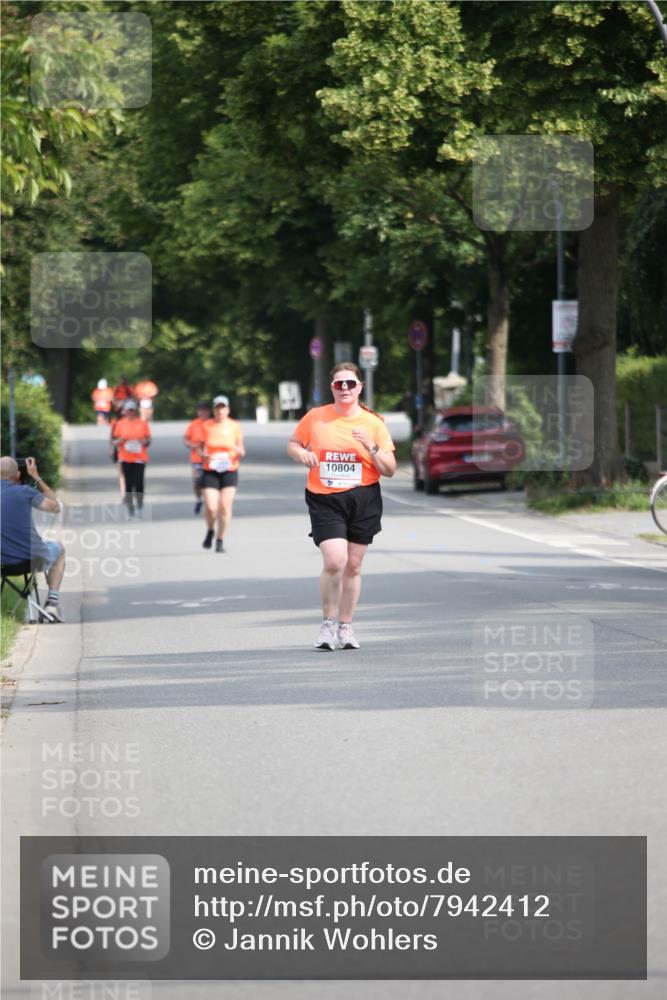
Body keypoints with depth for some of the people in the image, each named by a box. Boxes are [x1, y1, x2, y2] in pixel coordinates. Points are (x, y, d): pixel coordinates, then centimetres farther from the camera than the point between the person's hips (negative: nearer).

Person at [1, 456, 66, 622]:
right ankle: (53, 600, 18)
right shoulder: (24, 491, -12)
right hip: (33, 559, -3)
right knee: (59, 549, 31)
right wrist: (37, 478, 7)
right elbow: (55, 507, 0)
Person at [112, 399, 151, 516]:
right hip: (126, 458, 1)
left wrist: (145, 441, -15)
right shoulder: (120, 424, 5)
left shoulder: (142, 423, 3)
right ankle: (130, 507, 6)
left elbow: (148, 440, 8)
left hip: (139, 457, -1)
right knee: (128, 483, 1)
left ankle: (140, 502, 12)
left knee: (138, 482, -10)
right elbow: (115, 441, 8)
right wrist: (120, 441, -15)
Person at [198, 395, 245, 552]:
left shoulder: (234, 426, 4)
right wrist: (203, 455, -10)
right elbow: (200, 447, 12)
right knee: (210, 507, -11)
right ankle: (210, 531, 21)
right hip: (210, 472, 0)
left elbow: (241, 451, 9)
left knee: (225, 507, -7)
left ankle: (220, 540, 9)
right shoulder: (206, 426, 4)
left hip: (229, 470, 0)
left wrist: (239, 451, -15)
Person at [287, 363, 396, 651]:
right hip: (324, 499, -2)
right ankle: (328, 623, 1)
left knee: (353, 566, 7)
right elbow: (292, 444, 18)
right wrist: (301, 454, -5)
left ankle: (345, 627, 21)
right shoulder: (315, 417, 3)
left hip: (363, 499, 2)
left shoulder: (373, 423, 3)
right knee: (334, 561, -17)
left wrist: (372, 447, -14)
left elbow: (390, 470, 4)